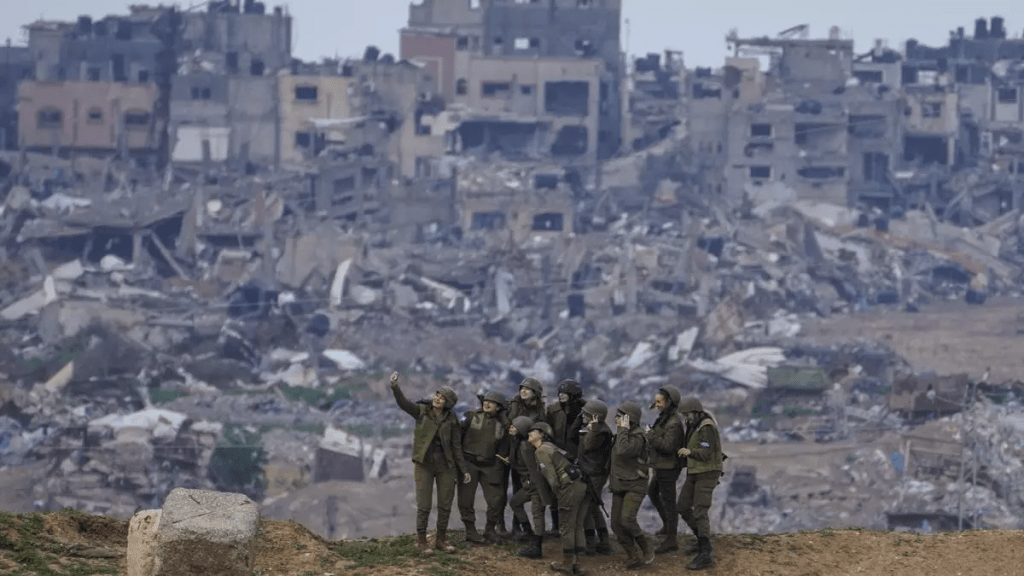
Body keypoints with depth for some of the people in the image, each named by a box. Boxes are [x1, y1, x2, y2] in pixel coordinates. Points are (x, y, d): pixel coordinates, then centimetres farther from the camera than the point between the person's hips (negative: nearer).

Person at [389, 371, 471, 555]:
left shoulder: (451, 420, 2)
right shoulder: (422, 412, -1)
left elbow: (456, 446, 5)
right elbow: (403, 403, -15)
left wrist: (464, 469, 2)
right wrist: (395, 387, -33)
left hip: (445, 465, 2)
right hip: (424, 464, -2)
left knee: (445, 505, 5)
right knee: (423, 505, -3)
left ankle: (441, 539, 19)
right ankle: (421, 541, 8)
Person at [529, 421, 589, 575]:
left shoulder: (542, 450, -3)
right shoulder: (551, 447, 25)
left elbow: (551, 476, -11)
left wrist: (557, 493, -2)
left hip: (569, 487, -9)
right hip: (581, 486, 9)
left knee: (566, 527, 0)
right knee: (577, 527, 12)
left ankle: (567, 563, 6)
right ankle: (576, 562, 15)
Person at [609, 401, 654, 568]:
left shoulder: (637, 437, -17)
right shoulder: (621, 435, 10)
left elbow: (623, 451, -34)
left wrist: (623, 429, -26)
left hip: (635, 486, -9)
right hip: (619, 485, 9)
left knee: (627, 520, -23)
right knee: (616, 524, -1)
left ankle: (646, 549, -3)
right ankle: (633, 557, 8)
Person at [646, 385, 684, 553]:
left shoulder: (673, 423, -23)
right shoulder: (665, 418, 7)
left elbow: (667, 446, -28)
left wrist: (651, 436, -22)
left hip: (668, 468, -11)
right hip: (661, 466, 11)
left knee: (668, 502, -4)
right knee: (652, 492, 27)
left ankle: (671, 540, 2)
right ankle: (667, 524, 41)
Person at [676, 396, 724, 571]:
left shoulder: (707, 428, -22)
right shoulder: (695, 425, 8)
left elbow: (705, 455, -29)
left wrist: (689, 452, -44)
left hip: (707, 474, -10)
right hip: (695, 472, 10)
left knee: (699, 513, -13)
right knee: (683, 508, 12)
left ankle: (705, 555, -12)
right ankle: (702, 540, 30)